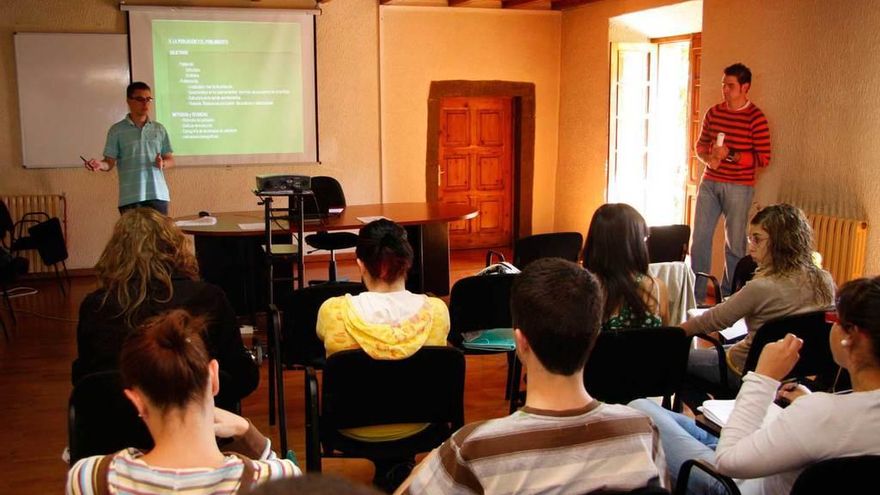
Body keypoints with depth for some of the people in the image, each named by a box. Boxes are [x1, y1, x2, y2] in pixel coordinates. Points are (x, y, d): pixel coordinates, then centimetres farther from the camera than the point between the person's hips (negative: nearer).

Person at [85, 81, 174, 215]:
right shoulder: (117, 130, 4)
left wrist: (163, 163, -9)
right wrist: (100, 165, -20)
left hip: (158, 194, 3)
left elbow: (170, 160, 14)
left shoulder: (159, 129, 11)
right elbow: (110, 162, 2)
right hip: (130, 197, -2)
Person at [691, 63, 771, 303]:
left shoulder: (755, 118, -7)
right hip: (709, 182, 4)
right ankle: (696, 296, 12)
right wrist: (708, 157, -5)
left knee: (735, 243, 3)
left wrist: (730, 155, -19)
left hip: (739, 186, -4)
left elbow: (763, 159, -8)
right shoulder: (713, 112, 8)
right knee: (700, 237, 3)